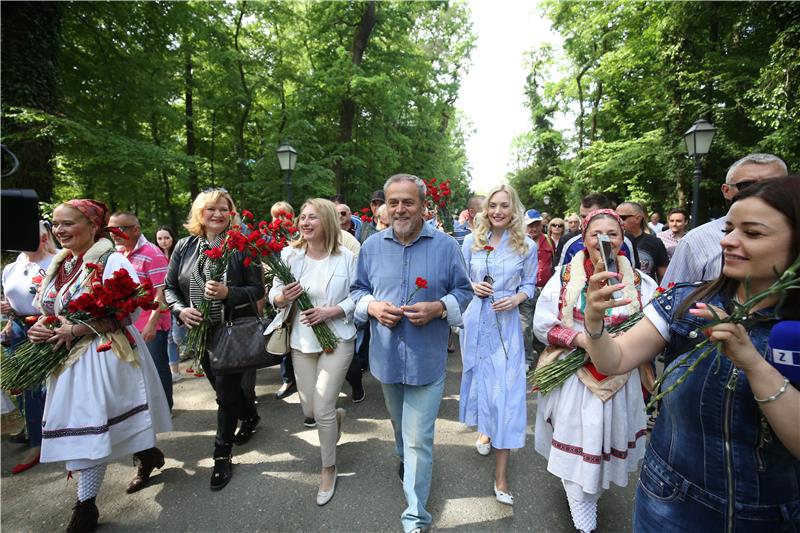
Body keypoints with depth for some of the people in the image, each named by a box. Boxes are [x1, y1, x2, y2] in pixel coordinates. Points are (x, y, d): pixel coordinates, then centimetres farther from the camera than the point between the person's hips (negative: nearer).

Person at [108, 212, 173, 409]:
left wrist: (152, 323, -24)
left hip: (151, 327, -7)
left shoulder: (152, 254, -14)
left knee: (157, 370, 5)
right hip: (129, 325, 7)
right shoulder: (119, 254, 9)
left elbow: (162, 292, -19)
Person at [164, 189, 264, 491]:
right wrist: (180, 310, -11)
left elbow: (257, 290, -10)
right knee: (223, 386, 20)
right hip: (201, 333, 5)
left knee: (226, 391, 1)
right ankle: (250, 417, 48)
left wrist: (228, 293, -26)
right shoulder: (185, 247, 3)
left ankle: (222, 455, 20)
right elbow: (170, 287, 7)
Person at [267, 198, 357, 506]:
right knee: (309, 411, 12)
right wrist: (284, 297, -19)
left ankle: (329, 468, 26)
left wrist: (331, 312, -21)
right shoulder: (289, 254, -3)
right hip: (301, 341, 4)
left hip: (336, 340, -3)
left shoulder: (346, 257, -10)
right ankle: (336, 416, 50)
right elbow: (274, 295, 3)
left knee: (322, 410, -2)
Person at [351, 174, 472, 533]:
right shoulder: (372, 246, 1)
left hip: (427, 359, -3)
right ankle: (405, 462, 58)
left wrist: (438, 308, -19)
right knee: (400, 426, 26)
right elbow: (358, 290, 9)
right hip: (386, 356, 4)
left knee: (418, 439, 1)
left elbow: (464, 291, -1)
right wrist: (372, 306, -13)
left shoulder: (446, 246, -6)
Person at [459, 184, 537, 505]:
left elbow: (529, 284, 6)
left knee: (506, 388, -4)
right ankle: (484, 429, 46)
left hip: (506, 323, -2)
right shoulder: (471, 241, 1)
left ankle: (501, 476, 7)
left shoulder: (526, 246, -1)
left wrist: (516, 298, -13)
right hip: (475, 320, 2)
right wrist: (472, 286, -11)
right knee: (478, 375, 16)